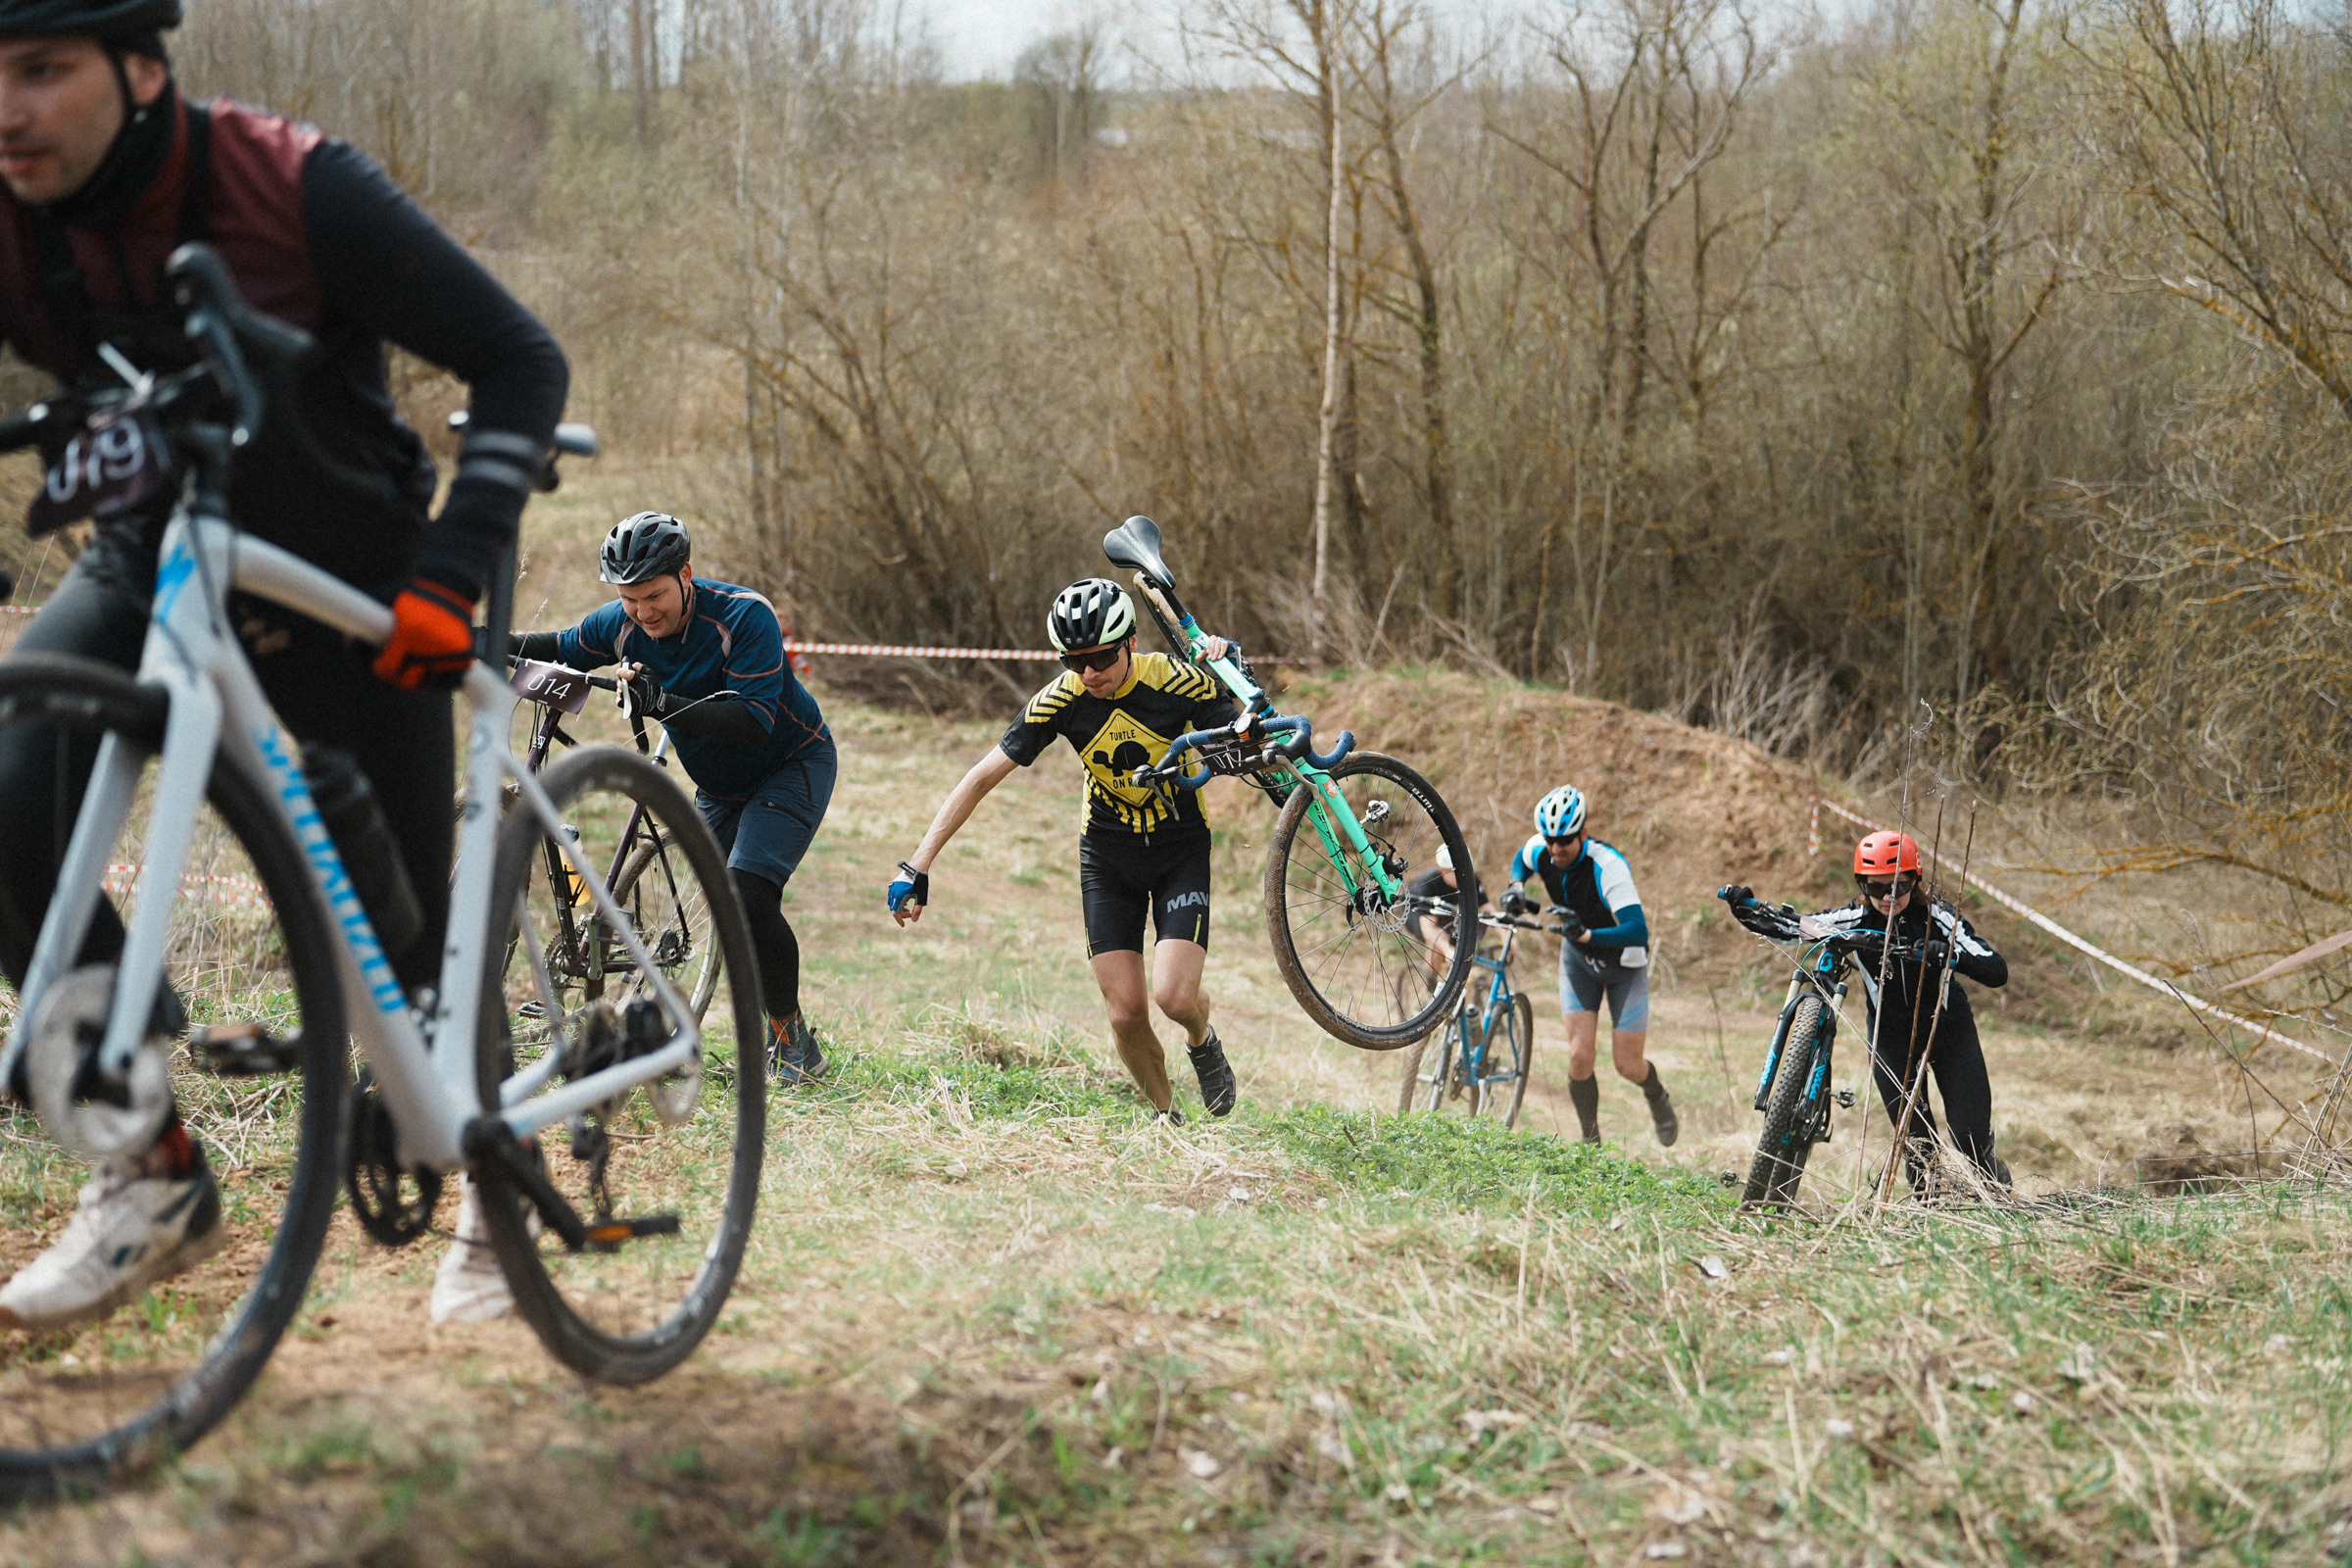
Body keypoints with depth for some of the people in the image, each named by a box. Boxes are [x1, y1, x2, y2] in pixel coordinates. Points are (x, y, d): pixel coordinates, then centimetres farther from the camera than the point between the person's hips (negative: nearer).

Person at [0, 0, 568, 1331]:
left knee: (405, 948, 1)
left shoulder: (300, 190, -26)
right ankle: (156, 1181, -10)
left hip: (350, 584, -3)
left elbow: (521, 363, -18)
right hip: (149, 563, 3)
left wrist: (450, 575, -28)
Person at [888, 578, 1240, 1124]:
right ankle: (1168, 1119, 20)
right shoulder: (1061, 699, -17)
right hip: (1108, 857, 2)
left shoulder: (1176, 682, -22)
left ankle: (1202, 1041, 18)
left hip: (1181, 848, -2)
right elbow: (983, 777, -14)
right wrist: (917, 867, -18)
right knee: (1126, 1014, -6)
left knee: (1173, 997, -19)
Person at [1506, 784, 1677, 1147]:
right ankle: (1590, 1141, 7)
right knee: (1580, 1055, -10)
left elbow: (1638, 931, -45)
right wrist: (1515, 887, -10)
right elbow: (1521, 860, 10)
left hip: (1623, 962, -4)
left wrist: (1587, 935, -57)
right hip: (1578, 959, 4)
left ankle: (1657, 1097, 36)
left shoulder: (1607, 867, -36)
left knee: (1628, 1065, 0)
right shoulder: (1540, 851, -18)